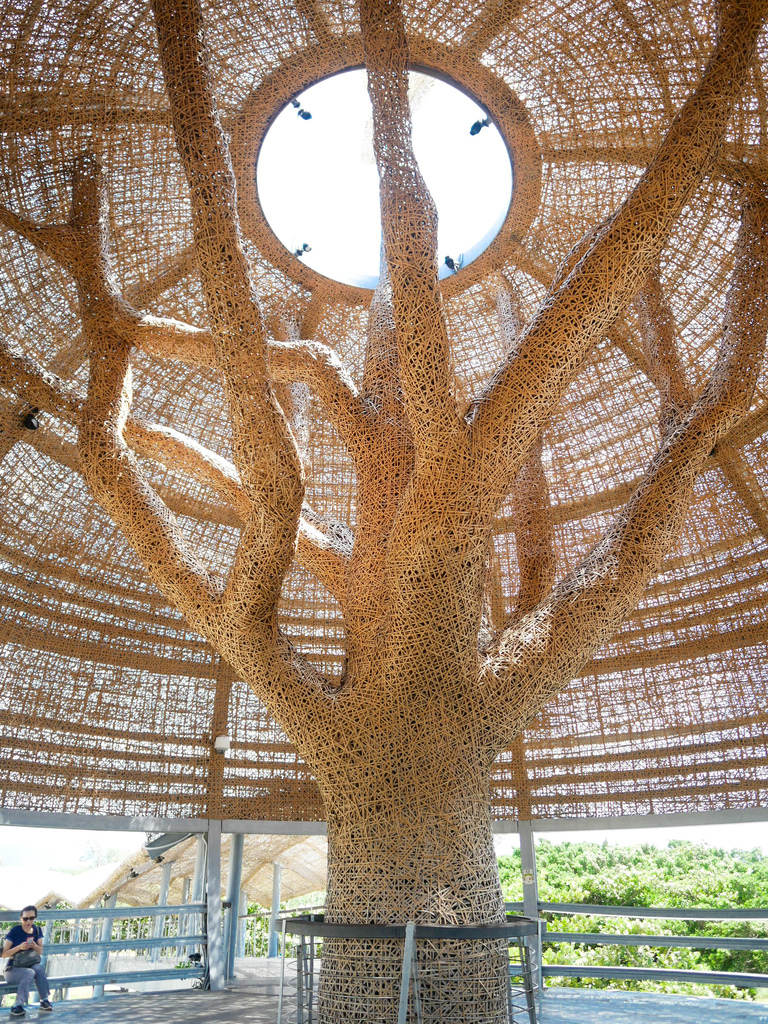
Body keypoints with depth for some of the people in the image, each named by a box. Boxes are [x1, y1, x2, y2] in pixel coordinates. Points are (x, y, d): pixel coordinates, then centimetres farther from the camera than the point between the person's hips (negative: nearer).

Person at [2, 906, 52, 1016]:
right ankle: (17, 1006, -37)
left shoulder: (37, 930, 5)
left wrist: (34, 946, -13)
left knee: (39, 968, -31)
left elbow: (40, 952, 9)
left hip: (30, 965, 4)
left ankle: (44, 1000, -24)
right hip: (13, 969, -4)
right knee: (30, 973, -35)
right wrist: (19, 947, -25)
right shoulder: (15, 931, -10)